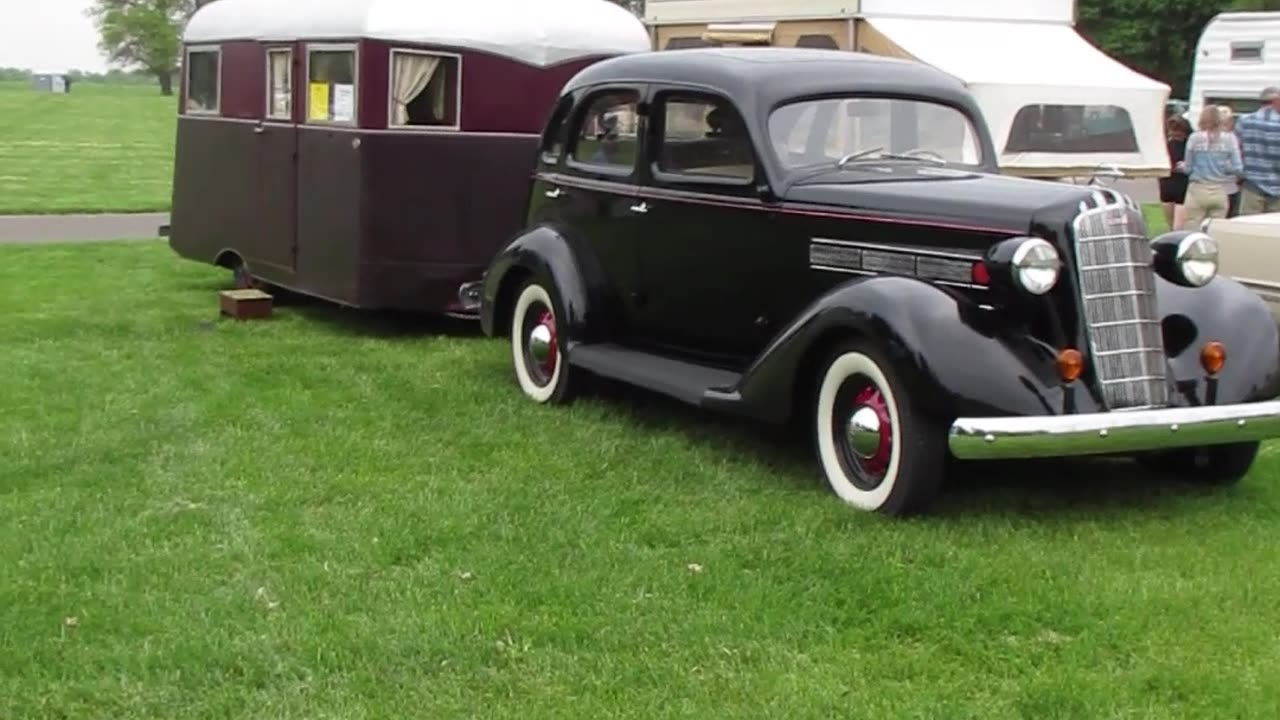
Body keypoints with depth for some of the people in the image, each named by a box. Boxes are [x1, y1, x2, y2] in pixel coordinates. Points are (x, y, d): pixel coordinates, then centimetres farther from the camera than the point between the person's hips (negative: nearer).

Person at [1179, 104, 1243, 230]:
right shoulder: (1229, 140, -1)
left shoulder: (1194, 138, -4)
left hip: (1198, 191, -2)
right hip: (1220, 192, 2)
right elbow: (1237, 168, -1)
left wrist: (1182, 165, 20)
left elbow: (1188, 168, -1)